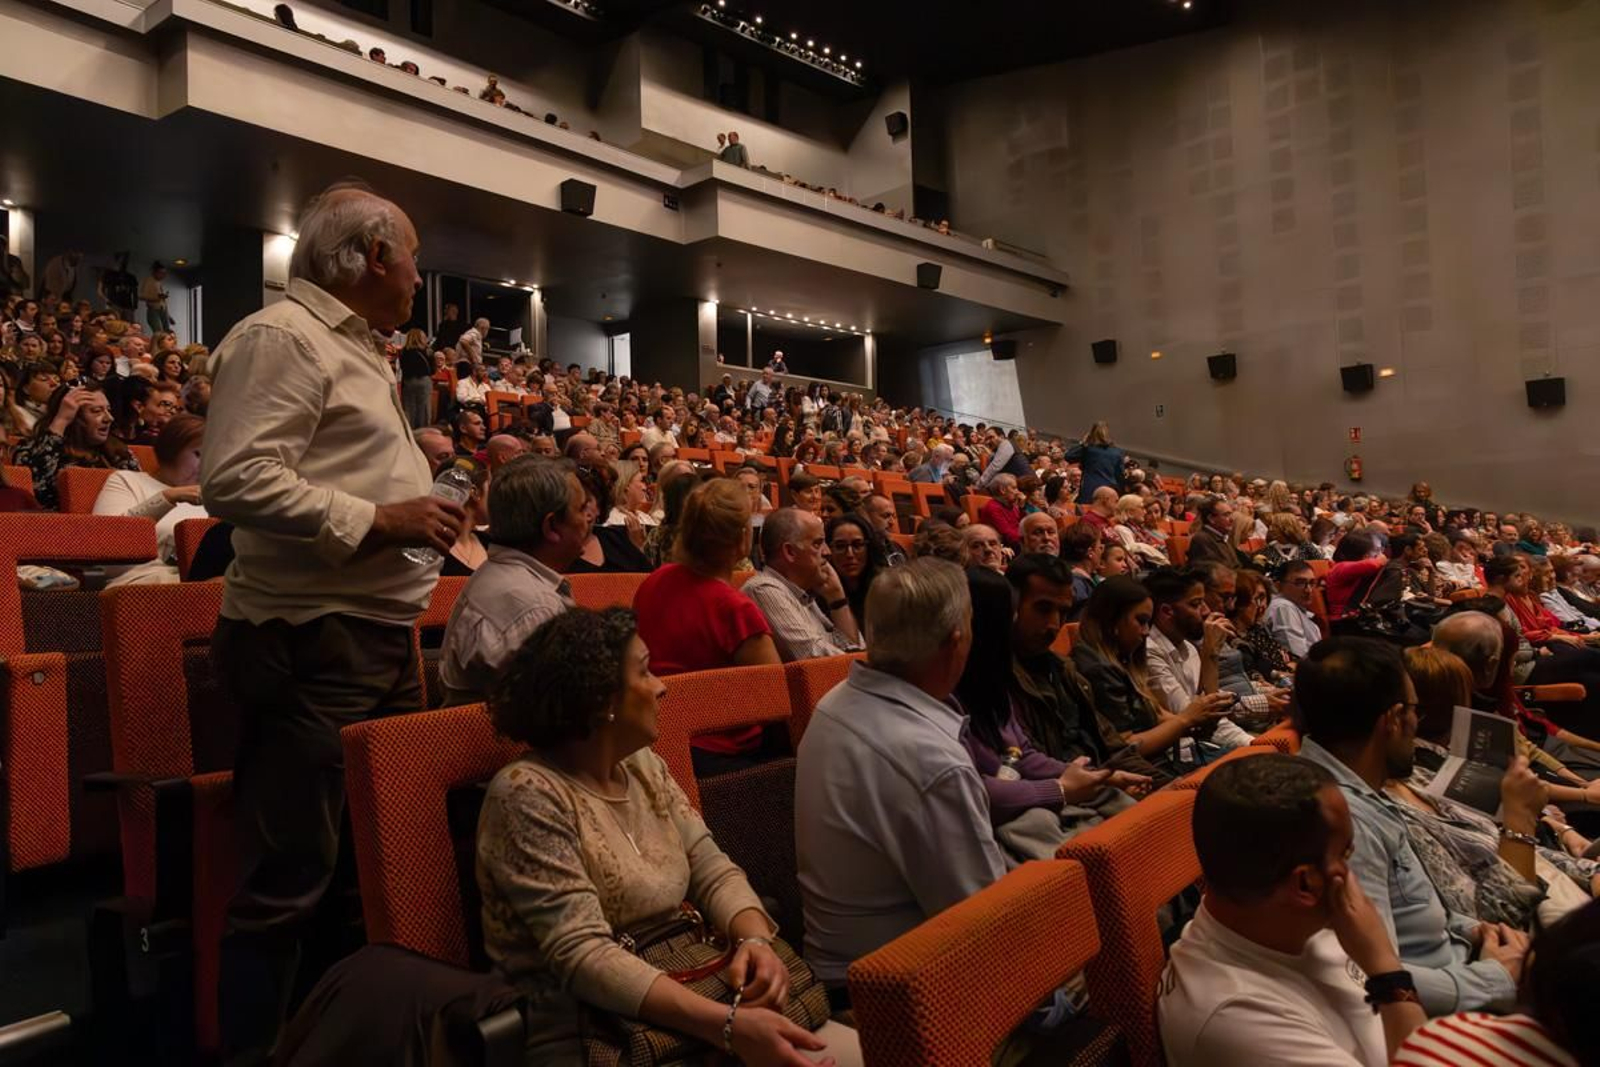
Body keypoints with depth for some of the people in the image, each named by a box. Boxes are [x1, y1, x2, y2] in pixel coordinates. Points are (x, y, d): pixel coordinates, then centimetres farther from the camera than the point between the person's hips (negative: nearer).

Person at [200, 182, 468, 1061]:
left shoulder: (354, 349, 20)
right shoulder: (281, 337, -12)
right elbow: (235, 479, -23)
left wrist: (419, 502, 14)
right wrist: (377, 518, -20)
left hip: (379, 635, 11)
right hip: (310, 640, -10)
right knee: (289, 874, -2)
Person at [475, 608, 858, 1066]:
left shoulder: (644, 766, 6)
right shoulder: (528, 795, -16)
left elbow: (714, 872, 4)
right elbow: (582, 955, -24)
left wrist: (755, 939, -17)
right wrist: (728, 1026, -32)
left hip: (686, 1007, 6)